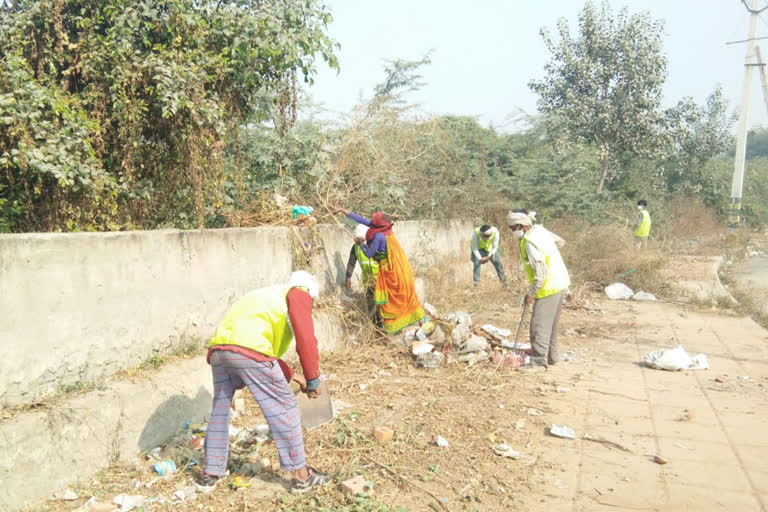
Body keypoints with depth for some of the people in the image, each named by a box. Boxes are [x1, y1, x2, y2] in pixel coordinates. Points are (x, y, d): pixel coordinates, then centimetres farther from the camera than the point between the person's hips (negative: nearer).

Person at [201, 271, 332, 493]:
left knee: (220, 409, 24)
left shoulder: (268, 295, 37)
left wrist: (289, 375, 42)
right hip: (248, 351, -8)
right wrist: (312, 380, 8)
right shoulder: (298, 294, 14)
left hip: (218, 348, 8)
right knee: (284, 408, 4)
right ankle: (301, 476, 11)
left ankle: (211, 472, 35)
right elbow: (305, 339, 0)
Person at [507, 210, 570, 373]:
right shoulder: (539, 231, 9)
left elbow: (541, 272, -25)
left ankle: (538, 361, 1)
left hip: (549, 288, -10)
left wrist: (531, 293, -15)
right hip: (560, 284, 10)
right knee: (551, 324, 20)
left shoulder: (530, 242, -21)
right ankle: (552, 356, 31)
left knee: (539, 325, -4)